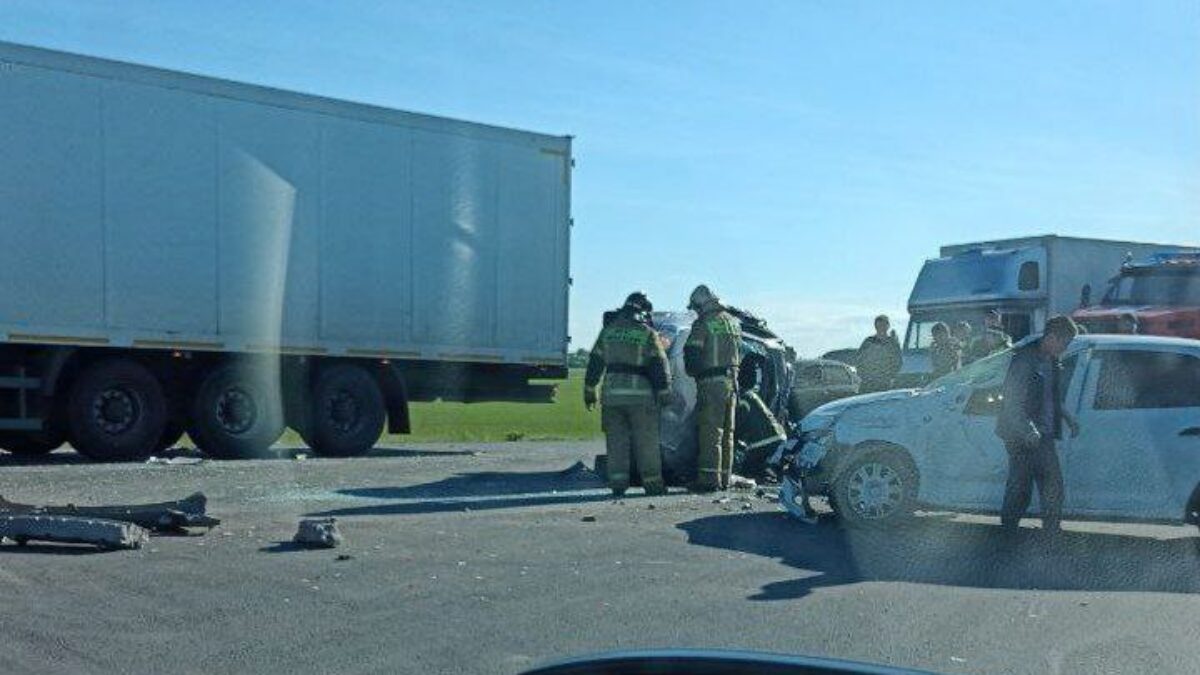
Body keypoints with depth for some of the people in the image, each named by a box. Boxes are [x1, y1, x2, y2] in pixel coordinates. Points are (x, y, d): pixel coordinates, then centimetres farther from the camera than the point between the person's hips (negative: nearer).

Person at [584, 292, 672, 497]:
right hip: (640, 395, -3)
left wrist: (589, 390, 16)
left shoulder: (608, 331, 8)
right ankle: (652, 483, 8)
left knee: (616, 441, 8)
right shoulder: (648, 334, -4)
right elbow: (659, 365, -6)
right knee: (646, 442, 5)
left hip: (612, 394, 3)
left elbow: (595, 363, 10)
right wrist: (665, 393, 0)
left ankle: (618, 482, 5)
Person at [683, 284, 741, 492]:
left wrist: (693, 372, 4)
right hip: (731, 381, 8)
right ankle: (724, 479, 16)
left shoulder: (703, 324, -11)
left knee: (710, 433, -6)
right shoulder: (732, 321, 15)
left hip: (711, 383, -8)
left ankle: (709, 479, -8)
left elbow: (691, 354, -13)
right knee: (727, 433, 12)